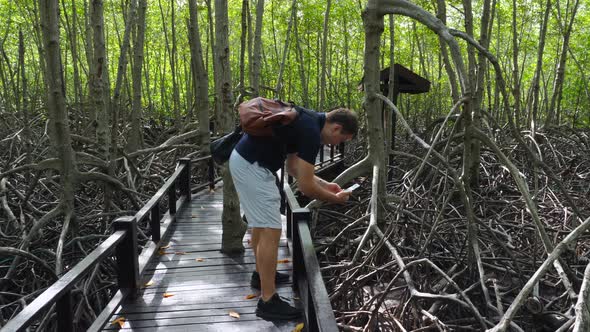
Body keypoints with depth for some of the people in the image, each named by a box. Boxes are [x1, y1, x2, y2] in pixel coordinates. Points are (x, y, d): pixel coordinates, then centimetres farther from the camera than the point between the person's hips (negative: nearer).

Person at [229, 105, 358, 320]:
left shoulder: (307, 122, 13)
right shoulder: (311, 132, -17)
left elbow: (292, 166, 22)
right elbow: (306, 187, -16)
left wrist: (325, 184, 20)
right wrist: (335, 198, 0)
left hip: (244, 160, 11)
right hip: (251, 165, -11)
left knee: (261, 224, 24)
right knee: (270, 230, -8)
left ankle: (261, 274, 41)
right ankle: (268, 302, -1)